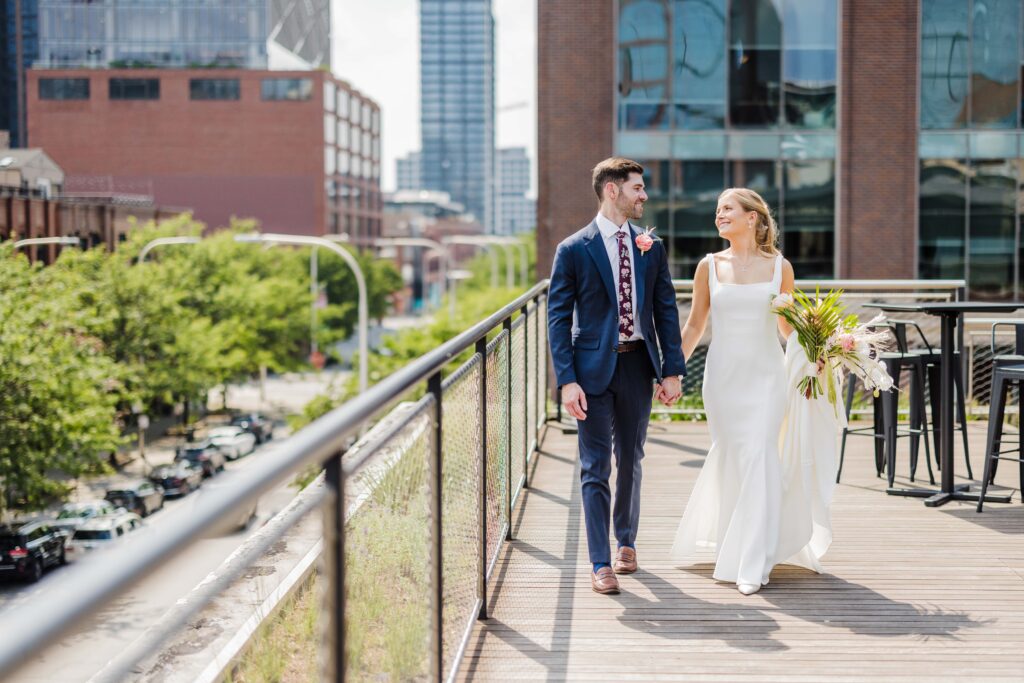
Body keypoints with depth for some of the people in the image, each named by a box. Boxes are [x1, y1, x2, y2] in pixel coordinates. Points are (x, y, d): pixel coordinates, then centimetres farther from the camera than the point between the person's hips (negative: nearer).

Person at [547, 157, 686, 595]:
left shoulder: (651, 247, 6)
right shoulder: (574, 250, -5)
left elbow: (666, 310, 8)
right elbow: (558, 319, -7)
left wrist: (672, 370, 1)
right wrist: (567, 380, -14)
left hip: (638, 364, 4)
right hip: (594, 366, -4)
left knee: (631, 460, 16)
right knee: (596, 469, -2)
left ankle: (626, 541, 34)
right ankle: (601, 563, 2)